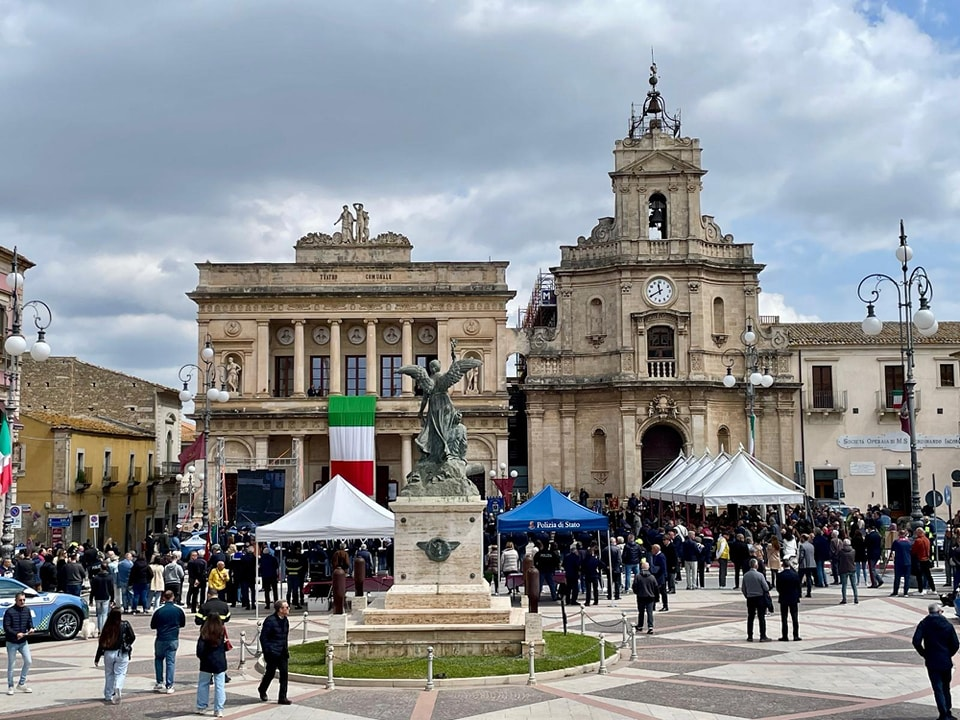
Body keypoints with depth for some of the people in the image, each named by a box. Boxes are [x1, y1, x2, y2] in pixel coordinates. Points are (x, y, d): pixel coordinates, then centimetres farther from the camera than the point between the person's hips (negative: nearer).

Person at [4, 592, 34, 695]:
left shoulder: (27, 610, 3)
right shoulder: (9, 611, -13)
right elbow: (6, 627, -15)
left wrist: (31, 628, -12)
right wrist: (16, 634, -27)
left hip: (23, 641, 5)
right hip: (11, 642, -5)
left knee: (28, 661, 2)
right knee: (11, 665, 4)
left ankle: (21, 684, 17)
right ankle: (10, 687, 16)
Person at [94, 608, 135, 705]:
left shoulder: (107, 627, -3)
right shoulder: (125, 624, -6)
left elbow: (101, 643, 0)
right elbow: (132, 637, -4)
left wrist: (97, 658, 6)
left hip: (108, 654, 2)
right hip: (121, 653, -2)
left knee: (109, 674, 15)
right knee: (120, 673, 3)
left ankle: (108, 696, 21)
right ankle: (118, 689, -23)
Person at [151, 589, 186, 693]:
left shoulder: (159, 610, -10)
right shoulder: (178, 610, -5)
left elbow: (152, 626, -1)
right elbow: (182, 624, 9)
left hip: (161, 639, -1)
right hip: (174, 639, 1)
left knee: (158, 659, 19)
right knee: (171, 662, 6)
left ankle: (160, 683, 14)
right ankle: (169, 686, 4)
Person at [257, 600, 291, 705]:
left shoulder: (285, 621, 9)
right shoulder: (270, 621, -15)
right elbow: (263, 637, -13)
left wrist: (286, 650, 15)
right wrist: (267, 652, -15)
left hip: (282, 653, 6)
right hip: (273, 653, -6)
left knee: (284, 673, -2)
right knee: (270, 673, 7)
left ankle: (282, 698, 2)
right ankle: (262, 690, 36)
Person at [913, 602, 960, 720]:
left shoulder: (924, 624, -6)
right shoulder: (947, 624, -2)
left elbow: (916, 642, -16)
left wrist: (924, 654, -2)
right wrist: (948, 655, 12)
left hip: (932, 662, -2)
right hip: (946, 662, 2)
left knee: (938, 689, 1)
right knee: (946, 688, 18)